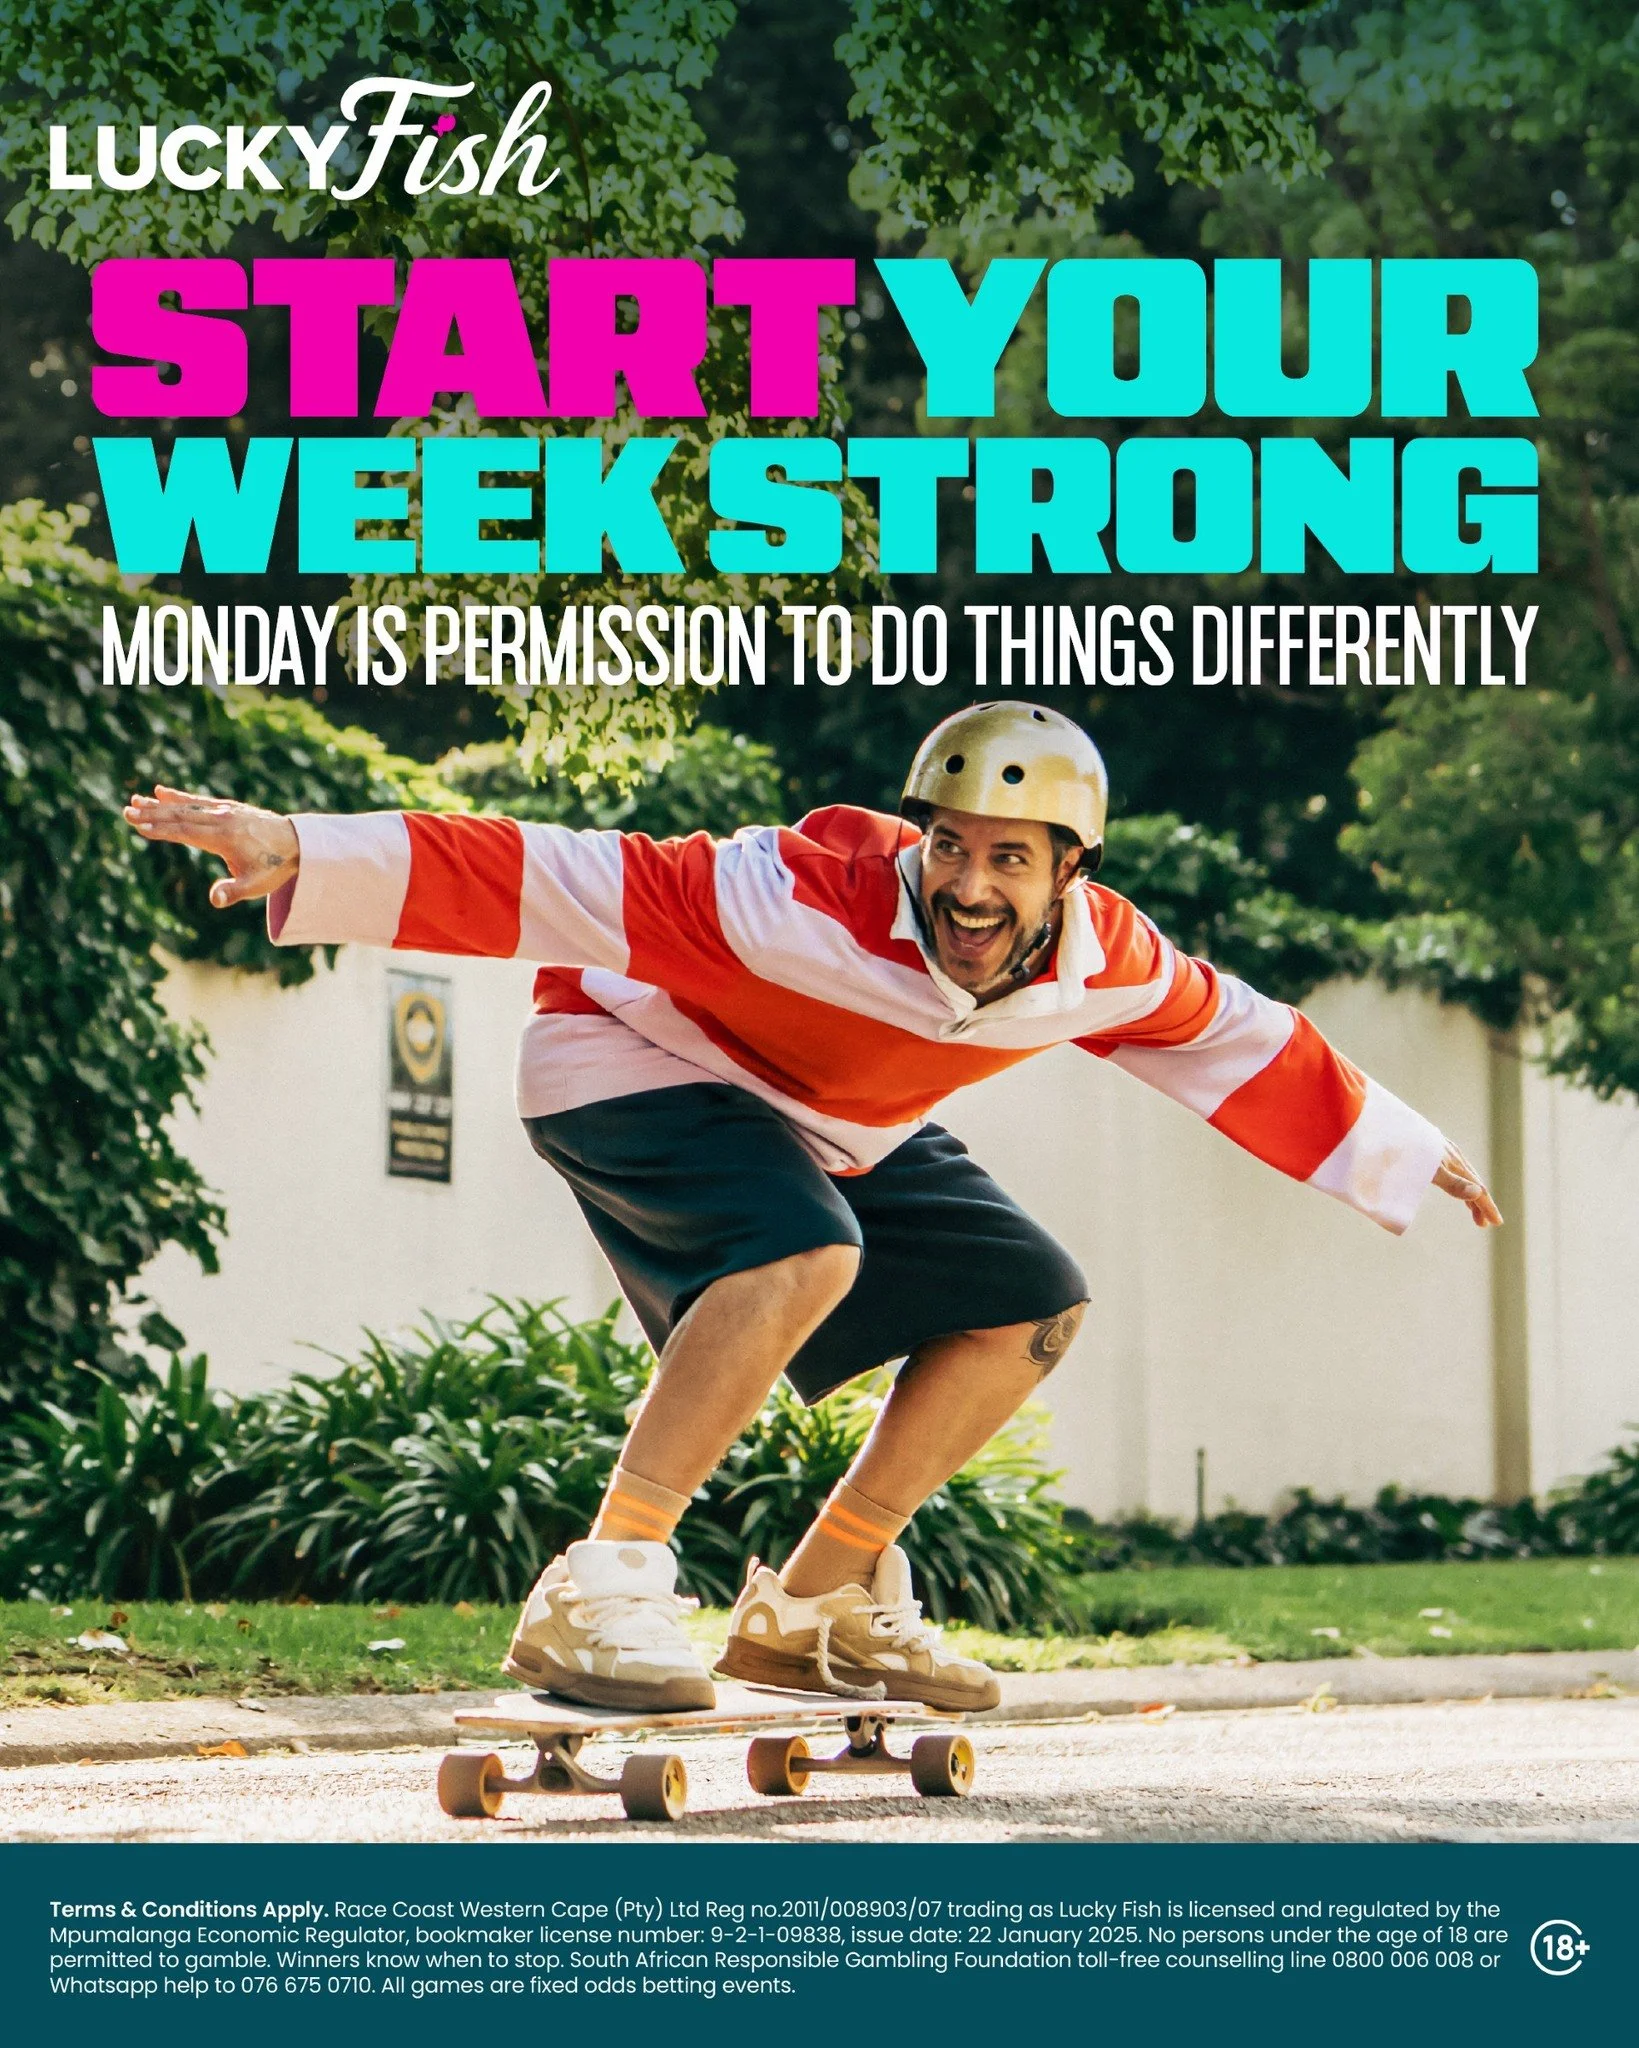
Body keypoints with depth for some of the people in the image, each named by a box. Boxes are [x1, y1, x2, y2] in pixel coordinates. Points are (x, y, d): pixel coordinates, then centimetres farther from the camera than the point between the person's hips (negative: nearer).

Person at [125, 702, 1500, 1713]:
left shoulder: (1106, 964, -16)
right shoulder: (811, 899, -36)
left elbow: (1231, 1041, 5)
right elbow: (565, 886, -41)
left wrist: (1399, 1154, 16)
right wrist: (307, 858, -49)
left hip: (836, 1129, 8)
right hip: (634, 1063, -8)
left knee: (1034, 1306, 4)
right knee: (806, 1252, -35)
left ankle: (817, 1606, 11)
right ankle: (600, 1598, -29)